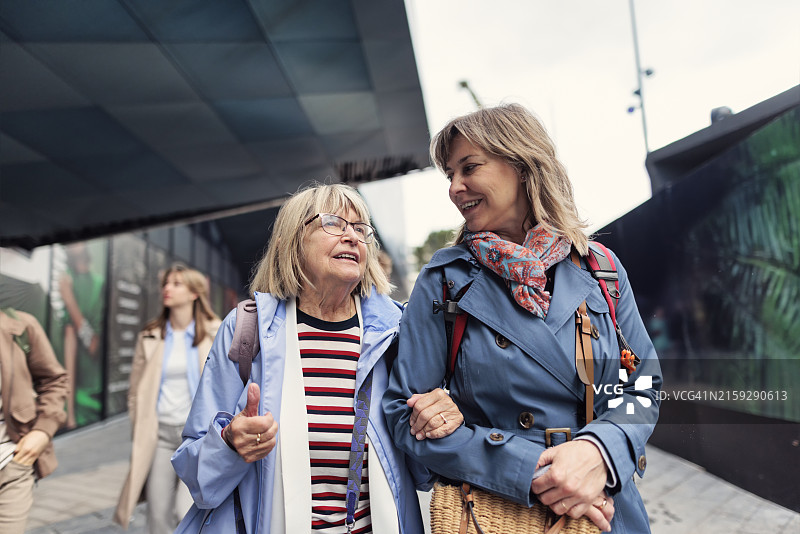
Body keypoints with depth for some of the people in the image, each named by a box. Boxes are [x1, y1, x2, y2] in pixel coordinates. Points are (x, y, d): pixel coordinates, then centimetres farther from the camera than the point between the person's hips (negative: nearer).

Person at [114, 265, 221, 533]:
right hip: (161, 431, 4)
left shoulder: (215, 335, -1)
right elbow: (136, 389, 13)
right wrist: (140, 431, 7)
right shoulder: (150, 337, 8)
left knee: (187, 511, -15)